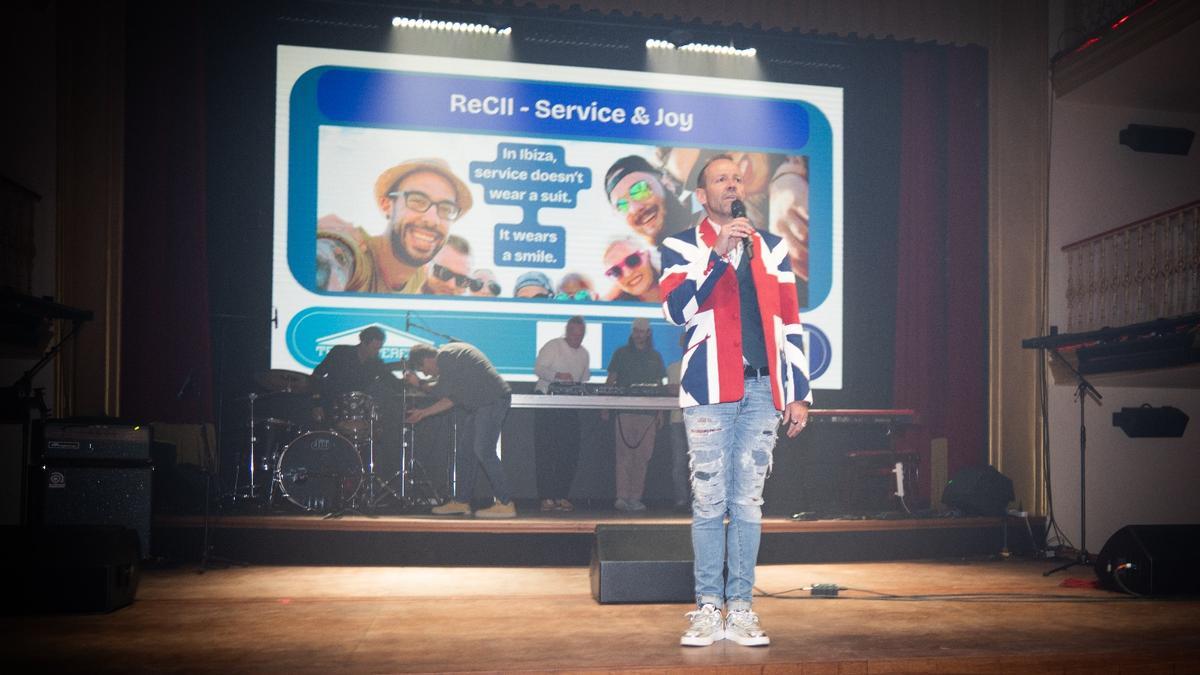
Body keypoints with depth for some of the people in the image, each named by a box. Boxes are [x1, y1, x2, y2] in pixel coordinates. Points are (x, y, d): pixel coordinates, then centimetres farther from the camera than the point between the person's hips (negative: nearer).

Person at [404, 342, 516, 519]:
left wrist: (420, 384, 4)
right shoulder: (448, 356, 20)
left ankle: (505, 504, -12)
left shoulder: (446, 356, -12)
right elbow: (452, 398, 21)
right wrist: (424, 412, 21)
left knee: (483, 452, -14)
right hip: (479, 405, 11)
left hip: (493, 400, -11)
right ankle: (461, 502, 18)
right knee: (465, 451, 11)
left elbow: (440, 392, -13)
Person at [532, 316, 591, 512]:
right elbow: (538, 368, -13)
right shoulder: (552, 346, -4)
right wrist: (558, 375, -29)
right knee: (546, 453, -6)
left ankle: (561, 496, 8)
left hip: (570, 406, 5)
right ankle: (547, 497, -4)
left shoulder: (584, 353, 13)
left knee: (570, 454, 1)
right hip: (547, 402, -5)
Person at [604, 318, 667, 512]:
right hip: (625, 410, -2)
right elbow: (611, 380, 7)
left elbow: (659, 385, 16)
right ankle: (622, 497, -6)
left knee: (643, 456, 0)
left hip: (648, 412, 2)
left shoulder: (655, 356, 15)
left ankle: (635, 498, 5)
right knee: (624, 454, -7)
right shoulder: (621, 353, 9)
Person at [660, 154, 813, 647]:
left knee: (748, 502, 4)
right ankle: (708, 606, 7)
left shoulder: (772, 249, 16)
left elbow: (790, 326, 13)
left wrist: (799, 394, 8)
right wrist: (718, 255, -15)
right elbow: (675, 309, -9)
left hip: (761, 390, 2)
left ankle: (740, 606, 10)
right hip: (709, 390, -2)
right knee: (709, 502, -1)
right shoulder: (682, 247, 8)